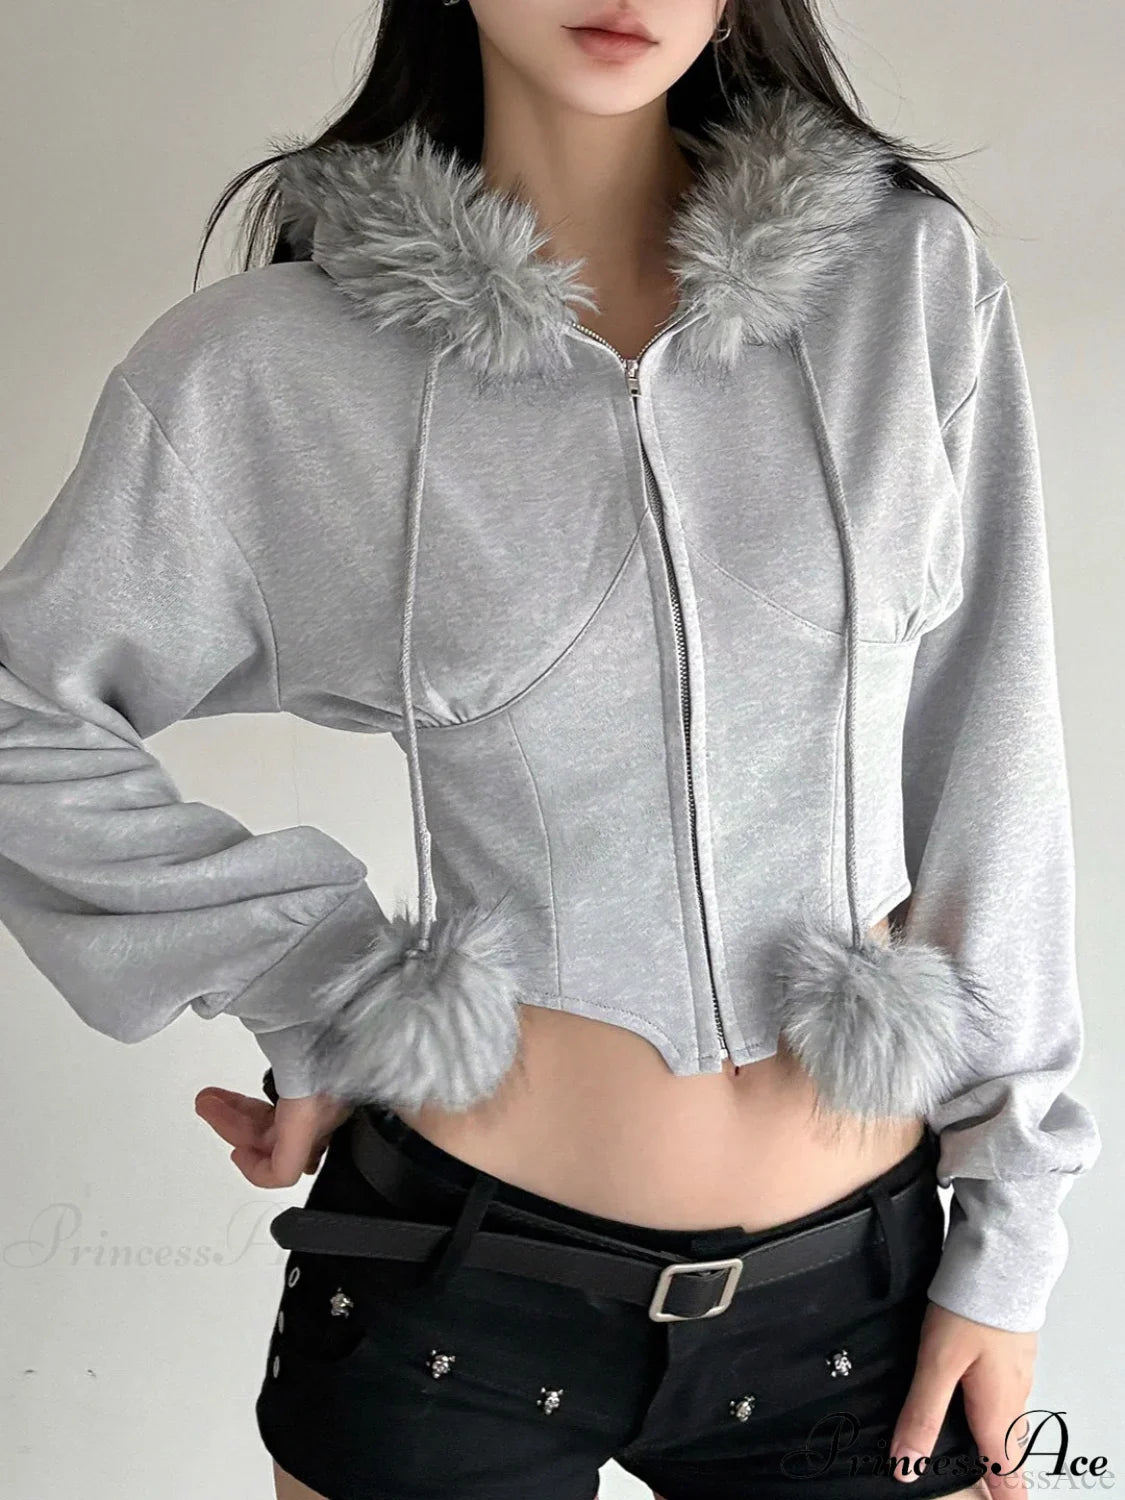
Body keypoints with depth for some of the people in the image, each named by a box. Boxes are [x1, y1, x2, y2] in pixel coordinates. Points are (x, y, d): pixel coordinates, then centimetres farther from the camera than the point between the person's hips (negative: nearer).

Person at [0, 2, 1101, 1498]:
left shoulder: (917, 278, -3)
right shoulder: (269, 366, -7)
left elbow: (988, 773, -1)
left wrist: (1007, 1229, 2)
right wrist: (316, 988, -4)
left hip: (860, 1268, 2)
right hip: (460, 1267, -1)